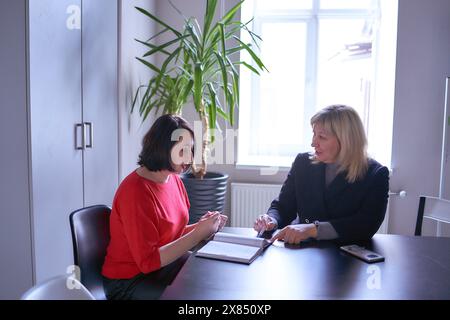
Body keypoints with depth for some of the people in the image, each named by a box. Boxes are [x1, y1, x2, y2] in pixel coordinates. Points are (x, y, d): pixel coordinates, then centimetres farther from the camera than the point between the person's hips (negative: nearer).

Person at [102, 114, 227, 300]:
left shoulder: (174, 179, 2)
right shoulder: (135, 191, -23)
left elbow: (173, 233, 9)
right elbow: (148, 261, -22)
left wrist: (200, 227, -9)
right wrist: (198, 234, -23)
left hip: (165, 262, 7)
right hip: (130, 281, -7)